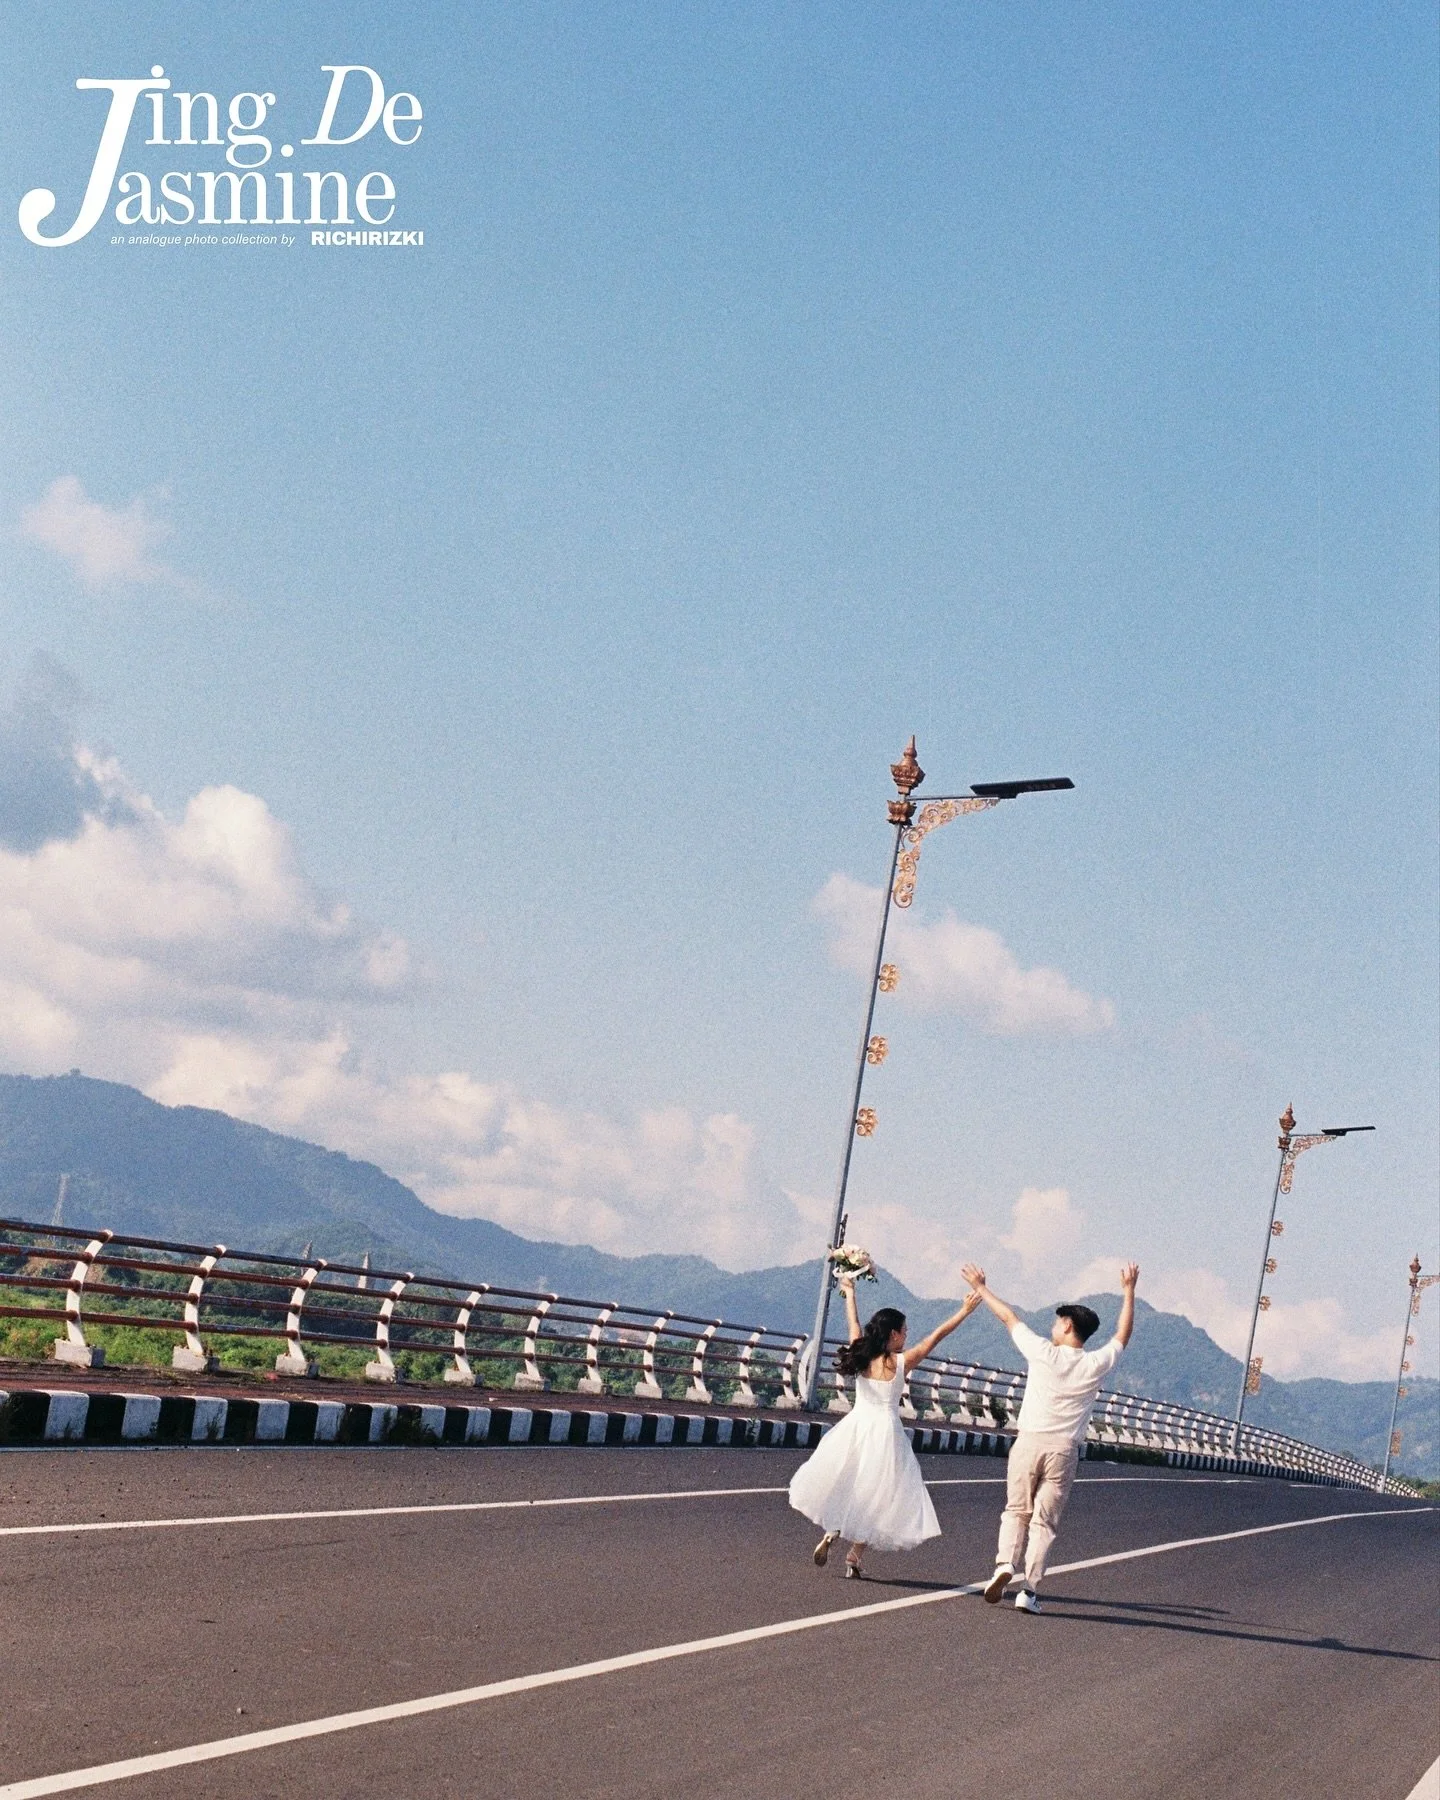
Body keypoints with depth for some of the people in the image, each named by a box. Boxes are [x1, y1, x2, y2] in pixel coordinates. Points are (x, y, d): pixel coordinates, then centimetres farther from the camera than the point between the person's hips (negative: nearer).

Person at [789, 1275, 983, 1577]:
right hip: (884, 1431, -4)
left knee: (844, 1483, 17)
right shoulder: (900, 1363, -8)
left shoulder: (861, 1356, 2)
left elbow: (854, 1324, 18)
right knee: (874, 1494, 5)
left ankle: (831, 1531, -4)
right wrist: (965, 1311, 1)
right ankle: (854, 1554, 2)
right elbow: (936, 1336, -4)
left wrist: (849, 1293, 35)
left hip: (856, 1427, 4)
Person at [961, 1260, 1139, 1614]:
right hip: (1064, 1450, 1)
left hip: (1029, 1442, -1)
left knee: (1016, 1511, 13)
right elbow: (1122, 1335, 17)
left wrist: (981, 1289, 21)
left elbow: (1009, 1317, 8)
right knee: (1045, 1521, 5)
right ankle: (1029, 1589, -2)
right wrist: (1128, 1292, 26)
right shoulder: (1096, 1365, 0)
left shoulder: (1043, 1354, -4)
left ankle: (1005, 1563, -9)